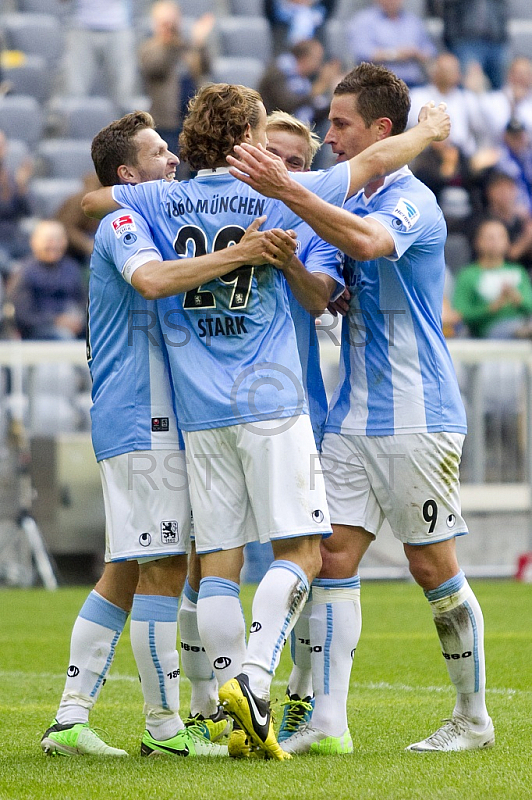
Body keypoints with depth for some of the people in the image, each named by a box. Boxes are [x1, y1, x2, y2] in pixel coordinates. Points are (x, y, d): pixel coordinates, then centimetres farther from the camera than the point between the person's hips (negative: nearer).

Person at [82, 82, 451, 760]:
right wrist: (428, 130, 21)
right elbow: (376, 161, 4)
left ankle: (237, 715, -1)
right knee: (299, 550, -3)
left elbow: (91, 200, 25)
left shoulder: (162, 201, 8)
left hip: (200, 415, 4)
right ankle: (251, 676, -21)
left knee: (218, 562, 3)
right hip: (270, 404, -4)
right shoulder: (276, 194, -1)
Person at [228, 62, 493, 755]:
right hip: (353, 418, 8)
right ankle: (327, 724, -4)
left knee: (434, 568, 0)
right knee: (333, 558, -2)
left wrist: (287, 192, -39)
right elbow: (333, 297, 17)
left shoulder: (413, 201, -12)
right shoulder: (354, 202, 16)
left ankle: (474, 719, 14)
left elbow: (366, 242, -34)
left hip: (417, 417, -8)